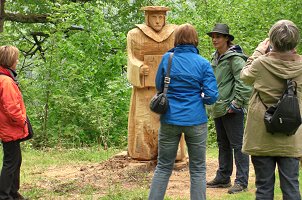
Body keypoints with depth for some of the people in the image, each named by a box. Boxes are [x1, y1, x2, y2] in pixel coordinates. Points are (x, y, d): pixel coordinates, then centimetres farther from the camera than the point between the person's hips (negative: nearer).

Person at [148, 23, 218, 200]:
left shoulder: (167, 58, -1)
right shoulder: (203, 64, -6)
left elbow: (159, 87, 11)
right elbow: (211, 96, -8)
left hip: (170, 119, 2)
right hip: (195, 120, -2)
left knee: (163, 167, 12)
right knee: (198, 169, 8)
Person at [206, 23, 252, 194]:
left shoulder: (234, 58, -13)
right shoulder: (216, 58, 14)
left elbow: (244, 82, -20)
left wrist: (236, 103, -19)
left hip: (231, 110, -9)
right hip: (219, 109, 9)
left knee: (237, 144, -4)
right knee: (223, 145, 16)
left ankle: (242, 181, 0)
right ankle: (223, 178, 25)